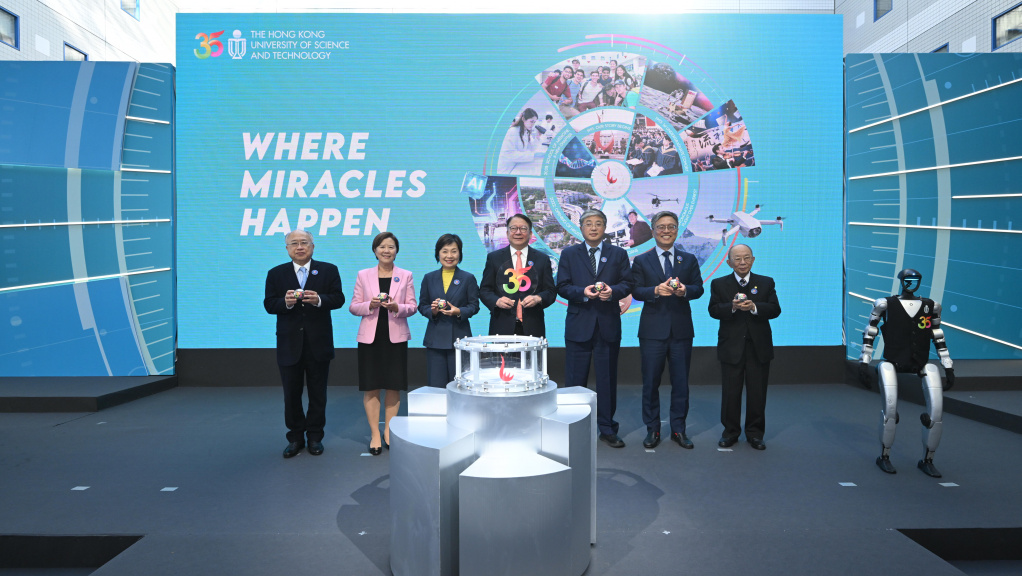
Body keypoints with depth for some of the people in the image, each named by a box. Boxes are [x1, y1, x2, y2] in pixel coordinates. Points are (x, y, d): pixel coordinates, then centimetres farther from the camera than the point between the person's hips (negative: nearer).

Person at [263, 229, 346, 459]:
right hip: (289, 344, 1)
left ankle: (315, 437, 22)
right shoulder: (276, 274, 5)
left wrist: (319, 300, -23)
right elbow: (268, 304, -1)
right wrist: (285, 302, -21)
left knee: (318, 393, 9)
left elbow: (338, 299, -4)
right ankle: (295, 438, 22)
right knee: (291, 394, 8)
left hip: (319, 343, -1)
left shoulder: (329, 270, 2)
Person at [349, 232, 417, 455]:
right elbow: (353, 307, 5)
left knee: (394, 386, 4)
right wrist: (370, 305, -14)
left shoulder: (406, 275, 5)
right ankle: (375, 434, 11)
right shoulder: (363, 275, 5)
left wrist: (396, 307, -16)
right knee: (371, 387, 1)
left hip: (396, 336, 0)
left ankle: (389, 431, 19)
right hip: (370, 336, 0)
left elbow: (413, 306, 4)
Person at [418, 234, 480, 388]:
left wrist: (458, 311, -16)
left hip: (460, 338, -1)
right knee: (435, 385, 1)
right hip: (435, 339, 2)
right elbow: (422, 306, 11)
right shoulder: (429, 278, 10)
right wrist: (432, 311, -11)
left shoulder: (468, 278, 5)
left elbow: (474, 306, 3)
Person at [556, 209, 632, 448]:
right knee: (575, 380, 4)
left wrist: (613, 291, -16)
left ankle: (607, 430, 19)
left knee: (607, 380, 7)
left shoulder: (618, 254, 9)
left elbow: (627, 284, 4)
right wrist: (583, 292, -17)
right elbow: (562, 287, 0)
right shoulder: (569, 254, 7)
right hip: (578, 325, 0)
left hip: (608, 325, 1)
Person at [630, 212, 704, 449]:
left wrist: (685, 290, -19)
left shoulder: (689, 259, 10)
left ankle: (678, 429, 20)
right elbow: (636, 291, -4)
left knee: (681, 382, 7)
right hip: (653, 330, -1)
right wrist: (656, 290, -22)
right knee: (650, 382, 4)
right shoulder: (641, 260, 5)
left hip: (681, 329, 2)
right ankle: (652, 429, 17)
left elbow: (699, 288, 3)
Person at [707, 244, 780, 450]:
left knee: (757, 392, 7)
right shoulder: (719, 284, 3)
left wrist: (754, 307, -21)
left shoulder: (766, 283, 6)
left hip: (759, 347, 1)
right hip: (731, 347, -1)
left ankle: (755, 433, 21)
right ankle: (730, 431, 20)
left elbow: (775, 310, -4)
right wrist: (732, 307, -24)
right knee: (730, 392, 6)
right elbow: (713, 310, -7)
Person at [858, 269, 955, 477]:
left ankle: (927, 460, 11)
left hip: (921, 365, 3)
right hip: (892, 362, -3)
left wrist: (949, 368, 14)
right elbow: (869, 335, 4)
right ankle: (884, 457, 1)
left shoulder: (930, 306, 10)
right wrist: (864, 363, -1)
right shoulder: (886, 304, 1)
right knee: (890, 407, -21)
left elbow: (939, 339, 17)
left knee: (936, 410, -11)